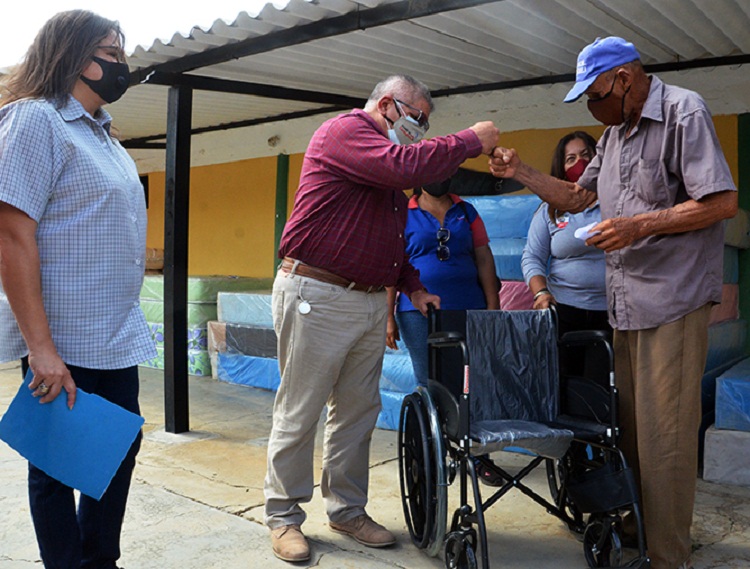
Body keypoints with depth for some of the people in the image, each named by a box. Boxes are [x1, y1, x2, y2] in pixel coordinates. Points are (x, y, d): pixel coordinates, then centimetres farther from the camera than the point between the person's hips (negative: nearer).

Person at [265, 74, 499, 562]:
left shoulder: (387, 166, 21)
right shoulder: (344, 130, -8)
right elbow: (406, 165, -25)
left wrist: (413, 287, 14)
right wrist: (472, 140, -14)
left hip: (370, 301, 9)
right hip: (317, 296, -9)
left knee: (358, 412, 12)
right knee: (298, 414, 2)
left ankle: (347, 510, 26)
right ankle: (284, 517, 16)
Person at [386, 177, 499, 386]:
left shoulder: (466, 211, 13)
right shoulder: (404, 214, 4)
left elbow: (484, 259, 10)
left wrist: (493, 308, 2)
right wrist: (389, 317, -5)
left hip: (469, 307, 2)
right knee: (429, 383, 0)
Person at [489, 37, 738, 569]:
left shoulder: (684, 112, -7)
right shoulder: (615, 132, 17)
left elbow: (722, 202, -14)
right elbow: (577, 196, 23)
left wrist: (640, 225, -18)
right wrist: (521, 173, 12)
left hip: (673, 300, -8)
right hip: (625, 303, 8)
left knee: (663, 435, -5)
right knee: (630, 427, 13)